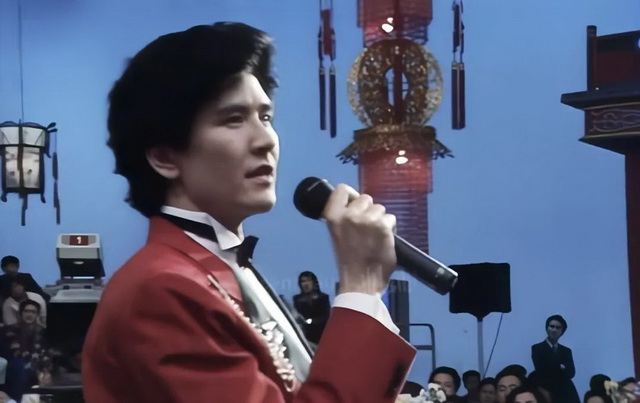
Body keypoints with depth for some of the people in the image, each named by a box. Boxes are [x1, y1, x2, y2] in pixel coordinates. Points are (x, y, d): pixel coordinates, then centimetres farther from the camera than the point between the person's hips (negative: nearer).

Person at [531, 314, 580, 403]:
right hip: (547, 392, -4)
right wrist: (561, 369, 0)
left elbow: (571, 372, 5)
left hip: (567, 393, 4)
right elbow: (541, 372, -6)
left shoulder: (567, 351, 19)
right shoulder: (537, 348, 6)